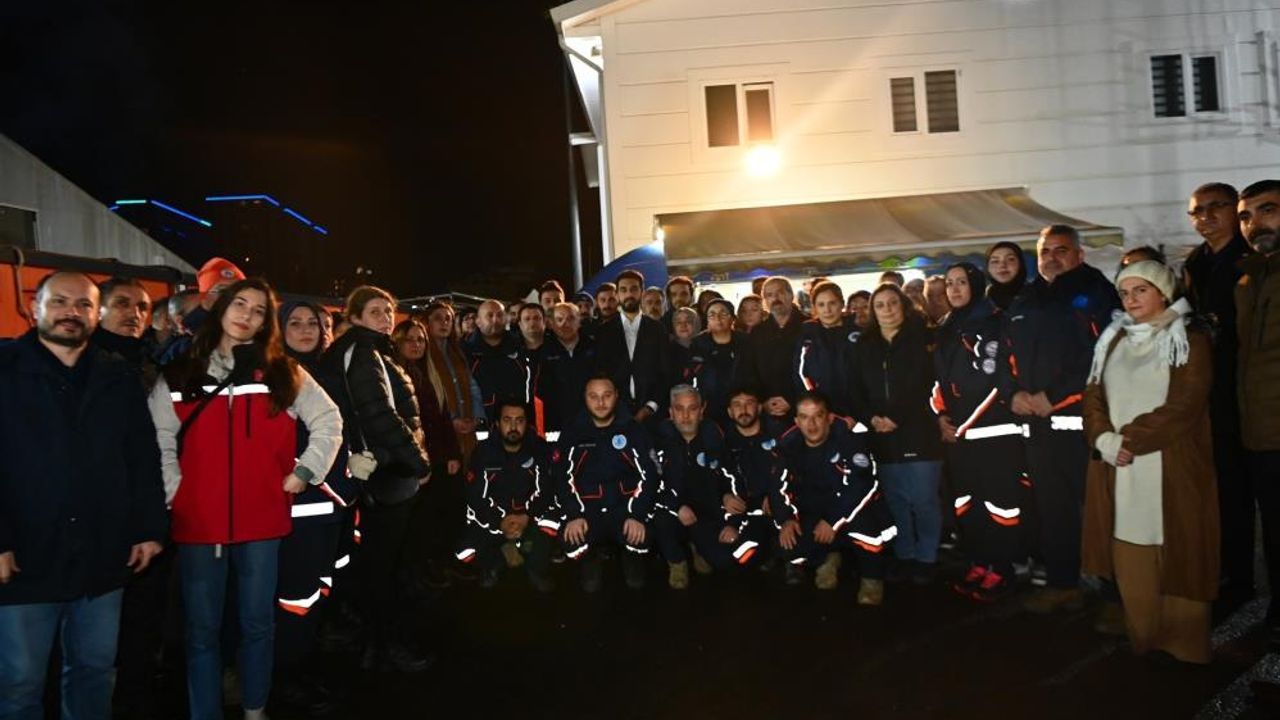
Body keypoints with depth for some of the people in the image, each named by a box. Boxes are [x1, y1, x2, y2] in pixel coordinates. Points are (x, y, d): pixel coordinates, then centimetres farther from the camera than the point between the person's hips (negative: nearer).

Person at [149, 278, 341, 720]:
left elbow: (328, 421, 9)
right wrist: (173, 493, -3)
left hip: (261, 519, 0)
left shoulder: (283, 373, 5)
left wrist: (305, 471, 2)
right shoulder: (178, 376, 5)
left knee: (258, 623, 11)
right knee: (202, 629, 10)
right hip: (197, 521, 0)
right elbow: (159, 442, 5)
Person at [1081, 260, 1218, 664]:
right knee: (1130, 558, 4)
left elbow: (1183, 407, -12)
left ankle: (1181, 647, 11)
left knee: (1173, 558, -2)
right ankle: (1142, 642, 15)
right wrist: (1104, 439, -8)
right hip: (1117, 467, 4)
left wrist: (1128, 440, -15)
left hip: (1171, 468, -4)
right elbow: (1093, 396, 10)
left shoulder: (1191, 342, 0)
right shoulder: (1113, 341, 17)